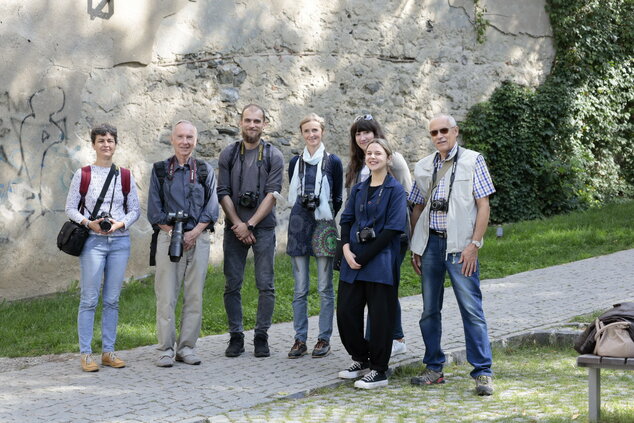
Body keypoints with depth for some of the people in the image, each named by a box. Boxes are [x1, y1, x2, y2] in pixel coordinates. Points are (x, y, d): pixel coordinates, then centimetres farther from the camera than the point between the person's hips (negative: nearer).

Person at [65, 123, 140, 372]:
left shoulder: (125, 176, 8)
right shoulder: (83, 175, 2)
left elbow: (135, 209, 10)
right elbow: (70, 208, 3)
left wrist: (120, 224, -9)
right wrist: (88, 223, -14)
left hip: (120, 241, 3)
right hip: (92, 241, -3)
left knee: (112, 300, 6)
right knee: (89, 299, -4)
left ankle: (108, 351, 13)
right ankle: (86, 354, 0)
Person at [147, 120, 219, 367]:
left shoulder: (205, 170, 11)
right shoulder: (160, 170, 8)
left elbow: (212, 208, 4)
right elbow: (154, 209, 4)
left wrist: (193, 233, -8)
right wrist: (172, 233, -8)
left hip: (198, 238, 1)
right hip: (168, 236, -1)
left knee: (195, 296, 2)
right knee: (166, 296, -4)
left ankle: (187, 347, 9)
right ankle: (166, 349, 1)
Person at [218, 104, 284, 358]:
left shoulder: (273, 156, 2)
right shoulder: (228, 154, 7)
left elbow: (272, 194, -5)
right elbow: (223, 193, 2)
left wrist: (250, 224, -12)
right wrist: (238, 224, -9)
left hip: (263, 228, -1)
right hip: (234, 229, 1)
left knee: (265, 286, -1)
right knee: (232, 286, 3)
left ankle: (261, 336, 8)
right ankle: (236, 336, 11)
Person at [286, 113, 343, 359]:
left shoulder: (333, 162, 1)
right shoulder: (295, 162, 10)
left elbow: (337, 199, 4)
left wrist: (325, 217, -2)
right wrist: (304, 211, 5)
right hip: (299, 226, 3)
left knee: (325, 288, 1)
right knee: (300, 289, 4)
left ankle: (324, 339, 8)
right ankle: (300, 339, 9)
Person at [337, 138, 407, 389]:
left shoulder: (395, 190, -4)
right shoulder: (358, 189, 15)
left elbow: (394, 228, -11)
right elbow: (347, 220, 12)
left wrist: (364, 256, -14)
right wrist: (347, 250, -7)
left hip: (380, 262, -6)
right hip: (354, 261, 6)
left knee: (380, 316, -2)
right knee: (346, 311, 6)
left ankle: (378, 371, 8)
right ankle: (360, 360, 24)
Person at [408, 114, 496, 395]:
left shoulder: (472, 161, 0)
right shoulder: (423, 167, 14)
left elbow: (483, 206, -4)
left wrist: (474, 245, -12)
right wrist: (414, 247, 11)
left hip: (459, 244, -5)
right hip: (430, 243, 5)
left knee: (471, 309, -8)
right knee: (429, 310, 9)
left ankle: (482, 372, -5)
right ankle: (434, 369, 19)